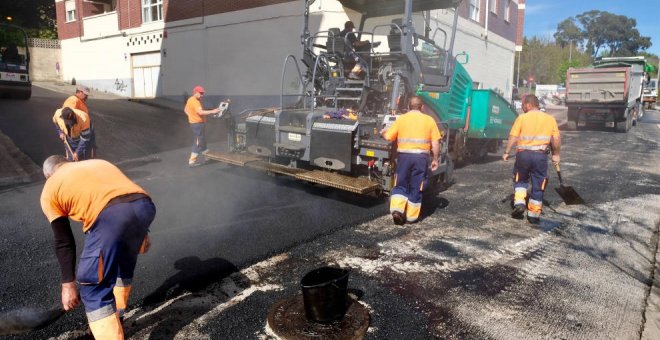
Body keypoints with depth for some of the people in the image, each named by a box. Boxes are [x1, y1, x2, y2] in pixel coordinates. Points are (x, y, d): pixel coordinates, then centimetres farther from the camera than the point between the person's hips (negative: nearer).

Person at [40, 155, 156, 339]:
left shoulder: (49, 190, 24)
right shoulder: (98, 162, 37)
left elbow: (64, 242, 21)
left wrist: (68, 284, 28)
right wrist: (142, 233, 36)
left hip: (110, 216, -6)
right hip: (144, 206, 6)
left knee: (93, 289, 11)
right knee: (124, 263, 32)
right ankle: (116, 319, 51)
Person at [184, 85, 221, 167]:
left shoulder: (190, 100, 12)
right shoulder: (195, 102, -21)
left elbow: (186, 110, 24)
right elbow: (200, 112, -34)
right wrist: (212, 111, -35)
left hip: (195, 123, 11)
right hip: (197, 123, -11)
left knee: (202, 140, 19)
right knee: (198, 142, -5)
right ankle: (192, 161, -2)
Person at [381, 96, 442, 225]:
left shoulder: (401, 118, 3)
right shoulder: (429, 120, 4)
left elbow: (389, 137, 1)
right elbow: (435, 143, 1)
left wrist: (383, 133, 22)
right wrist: (435, 159, 10)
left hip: (404, 155, 0)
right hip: (421, 156, 0)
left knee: (400, 185, 13)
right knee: (416, 188, 10)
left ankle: (397, 209, -4)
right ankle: (412, 216, 14)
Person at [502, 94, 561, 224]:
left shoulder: (522, 117, -1)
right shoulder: (550, 119, 6)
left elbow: (513, 137, -5)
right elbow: (556, 139, 3)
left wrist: (507, 152, 3)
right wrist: (556, 154, 14)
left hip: (524, 154, -1)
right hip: (541, 155, 1)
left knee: (520, 180, 21)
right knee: (538, 186, 9)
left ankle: (519, 203, 3)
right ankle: (533, 215, 14)